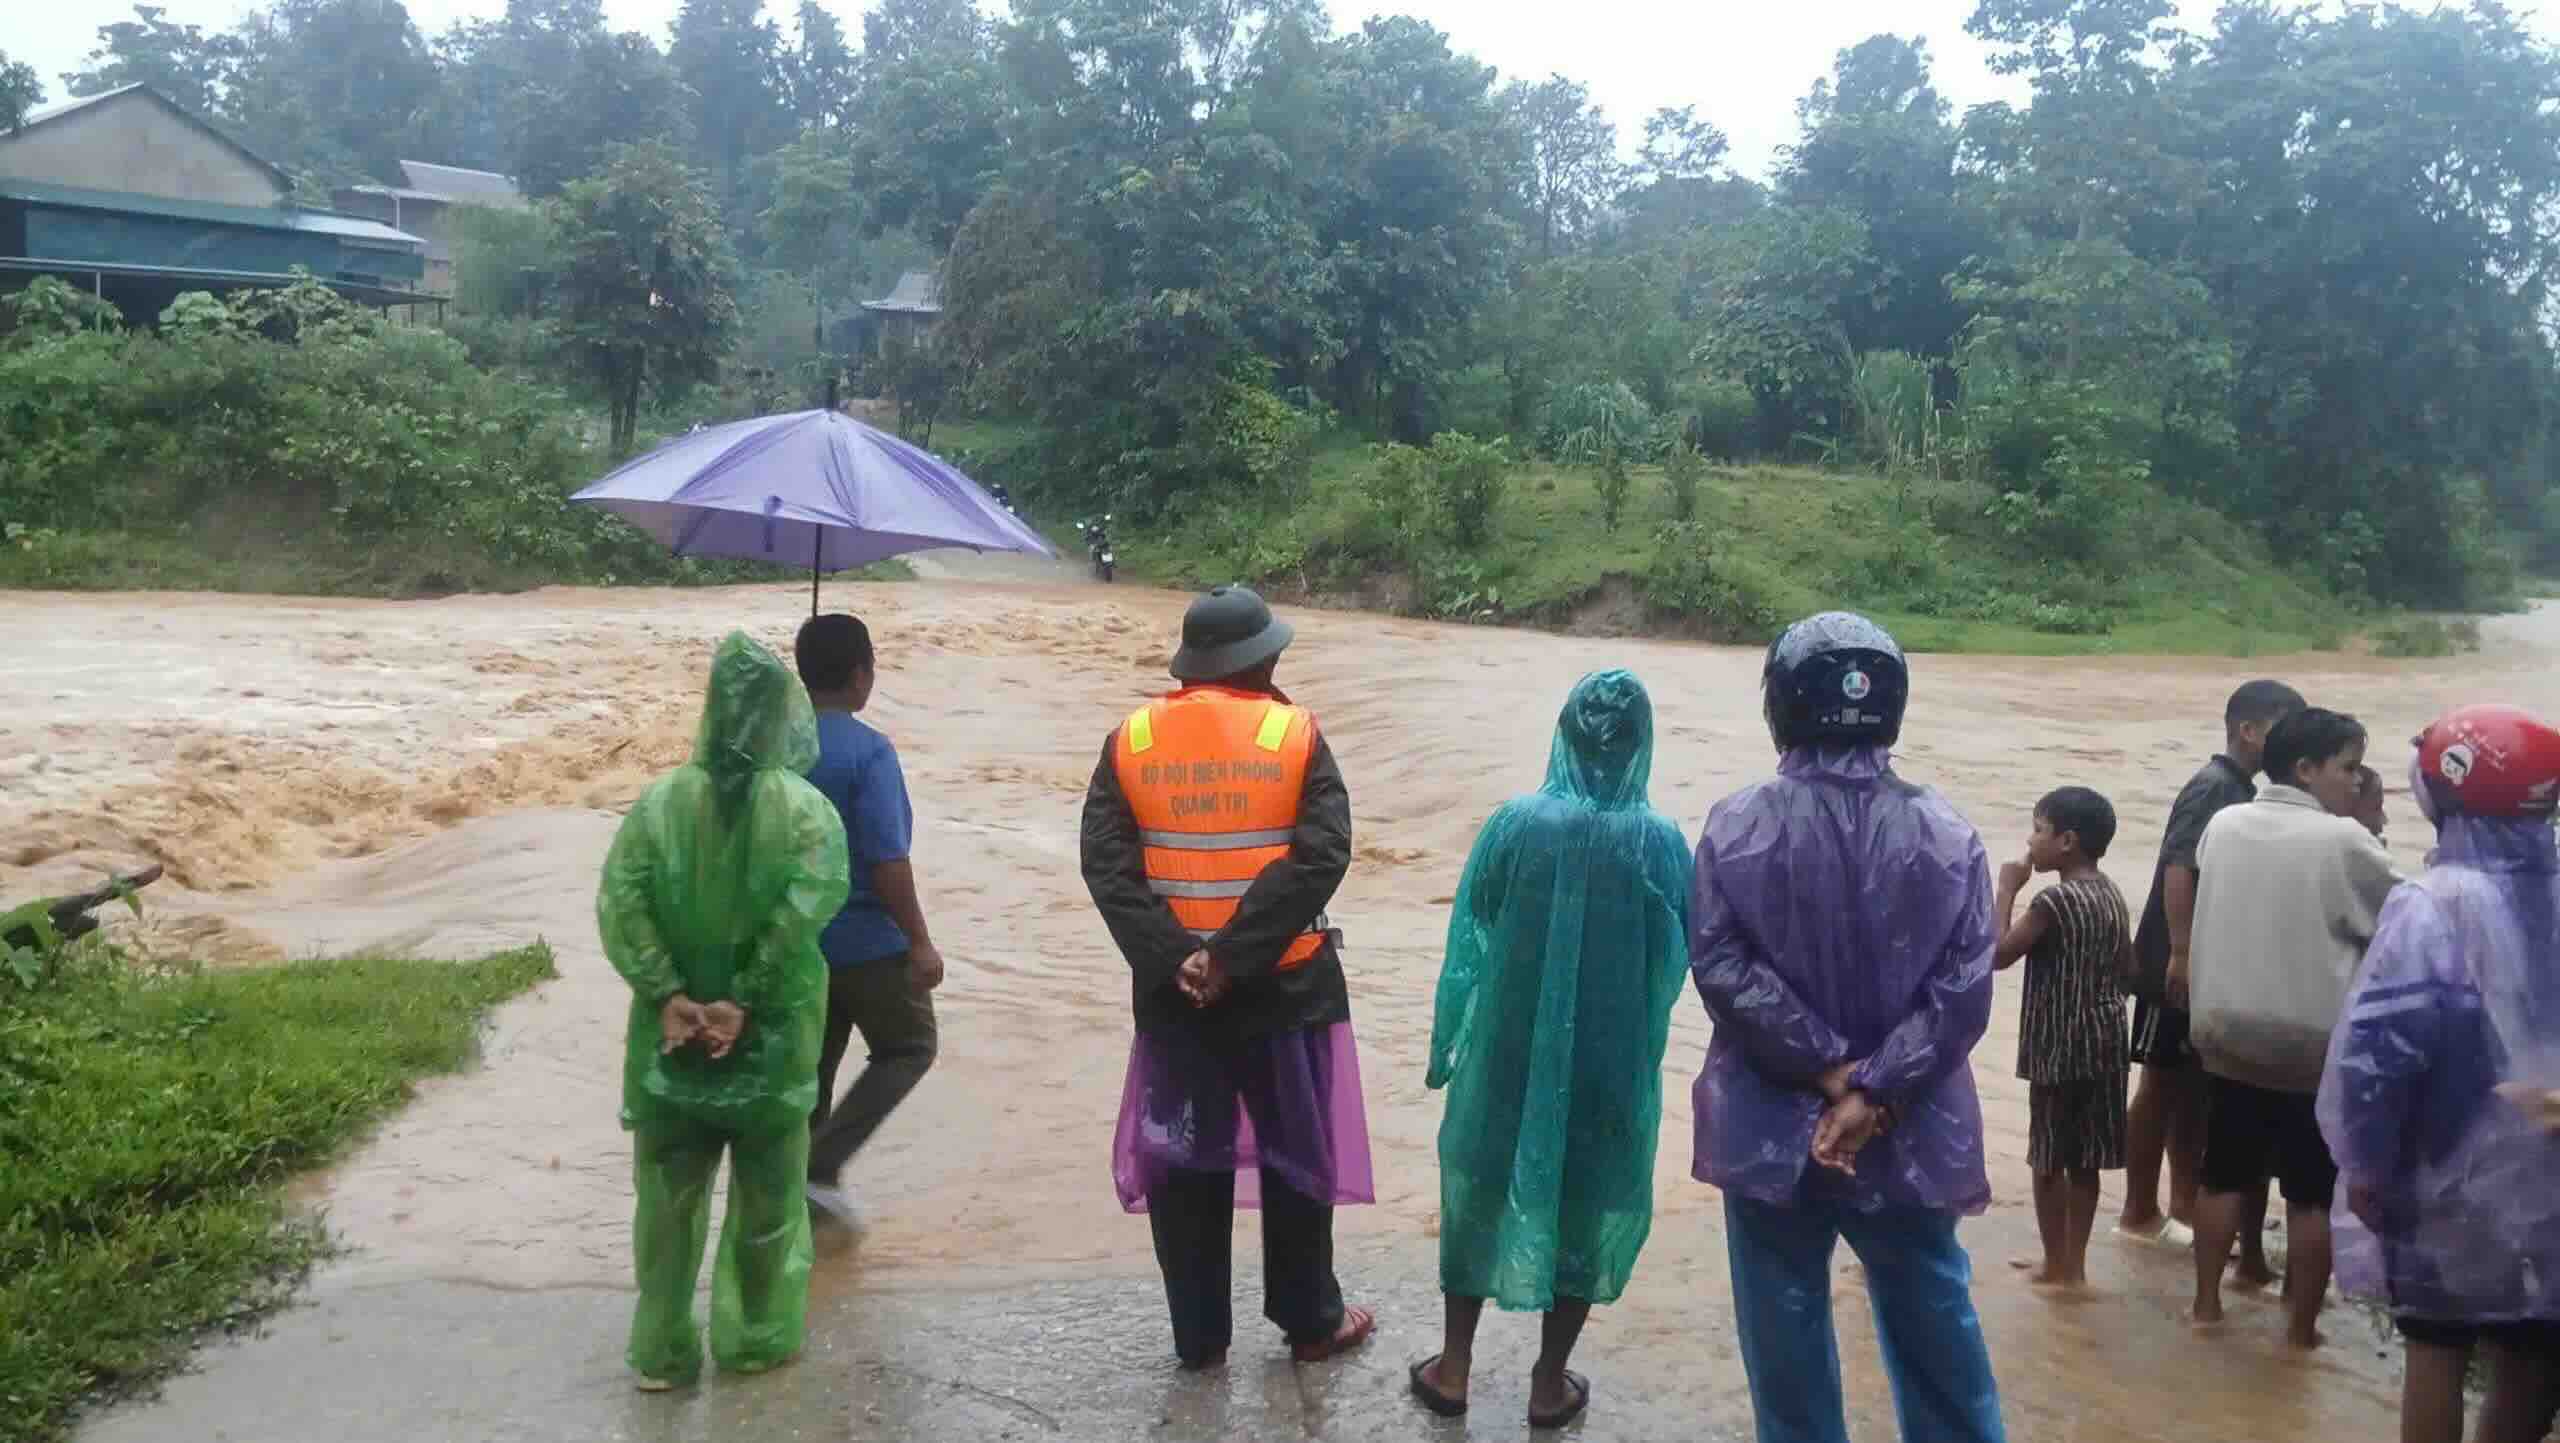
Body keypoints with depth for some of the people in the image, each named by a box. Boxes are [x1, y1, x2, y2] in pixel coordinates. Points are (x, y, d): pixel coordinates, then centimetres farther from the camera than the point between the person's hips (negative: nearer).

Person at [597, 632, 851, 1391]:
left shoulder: (662, 800, -3)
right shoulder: (806, 809, -10)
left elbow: (619, 903, -12)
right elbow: (805, 912, -22)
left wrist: (668, 996, -12)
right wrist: (744, 1003, -18)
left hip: (673, 1035, 2)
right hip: (770, 1040, -2)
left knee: (668, 1196, 14)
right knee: (766, 1197, 15)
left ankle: (663, 1352, 21)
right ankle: (755, 1341, 26)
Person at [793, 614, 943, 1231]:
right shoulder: (868, 751, -19)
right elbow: (886, 860, -22)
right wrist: (920, 941, -14)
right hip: (865, 941, -6)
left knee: (809, 1068, 17)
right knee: (909, 1047, 13)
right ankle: (821, 1165, 2)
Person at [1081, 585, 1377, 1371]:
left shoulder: (1131, 738, 1)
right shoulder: (1294, 733, -6)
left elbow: (1106, 862, -9)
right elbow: (1320, 857, -17)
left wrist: (1173, 958, -15)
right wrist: (1234, 955, -18)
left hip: (1173, 992, 2)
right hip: (1283, 983, -2)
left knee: (1186, 1164, 11)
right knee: (1296, 1157, 12)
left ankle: (1198, 1335, 20)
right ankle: (1311, 1322, 25)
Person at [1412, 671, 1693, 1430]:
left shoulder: (1514, 824, -12)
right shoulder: (1662, 843, -13)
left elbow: (1467, 944, -6)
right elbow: (1678, 966, -4)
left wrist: (1447, 1043, 7)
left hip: (1510, 1051, 1)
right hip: (1613, 1064, 0)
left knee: (1480, 1193, 19)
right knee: (1589, 1209, 17)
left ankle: (1453, 1367, 28)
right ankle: (1550, 1384, 27)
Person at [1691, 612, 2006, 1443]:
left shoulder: (1737, 826, -9)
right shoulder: (1947, 835, -5)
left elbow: (1721, 969, -14)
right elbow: (1962, 991, -11)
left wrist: (1830, 1069, -10)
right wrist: (1872, 1089, -13)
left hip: (1773, 1128, -1)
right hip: (1907, 1135, 2)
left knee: (1787, 1330, 12)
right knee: (1935, 1326, 18)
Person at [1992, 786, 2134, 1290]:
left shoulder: (2056, 899, -18)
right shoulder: (2111, 895, 7)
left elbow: (1997, 954, -18)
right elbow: (2126, 968, 16)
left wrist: (2006, 890, -12)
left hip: (2059, 1046, -8)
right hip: (2102, 1041, 8)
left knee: (2048, 1158, 5)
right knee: (2083, 1158, 13)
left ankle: (2056, 1266, 13)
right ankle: (2073, 1262, 21)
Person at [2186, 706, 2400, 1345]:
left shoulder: (2223, 825, 2)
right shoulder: (2344, 841, -14)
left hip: (2228, 1035, 5)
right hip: (2315, 1047, -5)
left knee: (2223, 1176, 16)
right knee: (2313, 1195, 8)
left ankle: (2206, 1303, 24)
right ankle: (2301, 1325, 17)